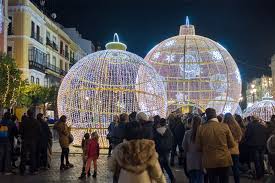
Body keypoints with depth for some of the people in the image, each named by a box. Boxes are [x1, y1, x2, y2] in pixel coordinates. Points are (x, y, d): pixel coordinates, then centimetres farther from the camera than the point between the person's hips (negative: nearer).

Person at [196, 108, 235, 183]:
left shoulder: (201, 128, -9)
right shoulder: (224, 126, -10)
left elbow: (199, 146, -2)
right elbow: (231, 144, -3)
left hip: (209, 161, 0)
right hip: (224, 160, 0)